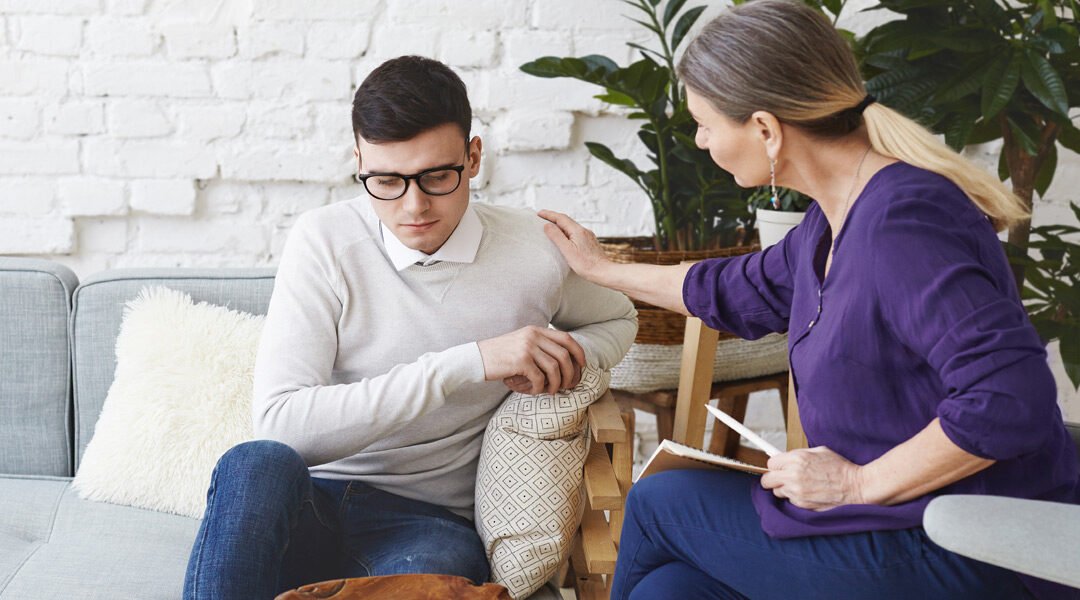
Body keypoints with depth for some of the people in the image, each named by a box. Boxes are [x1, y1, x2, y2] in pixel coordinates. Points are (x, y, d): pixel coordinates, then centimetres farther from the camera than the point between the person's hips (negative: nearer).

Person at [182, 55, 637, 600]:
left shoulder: (539, 250, 0)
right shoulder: (324, 241, -5)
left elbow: (617, 319, 24)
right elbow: (280, 423, -17)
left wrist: (569, 358, -3)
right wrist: (470, 362, -21)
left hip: (427, 520, -1)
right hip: (305, 510, 1)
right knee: (256, 466, -35)